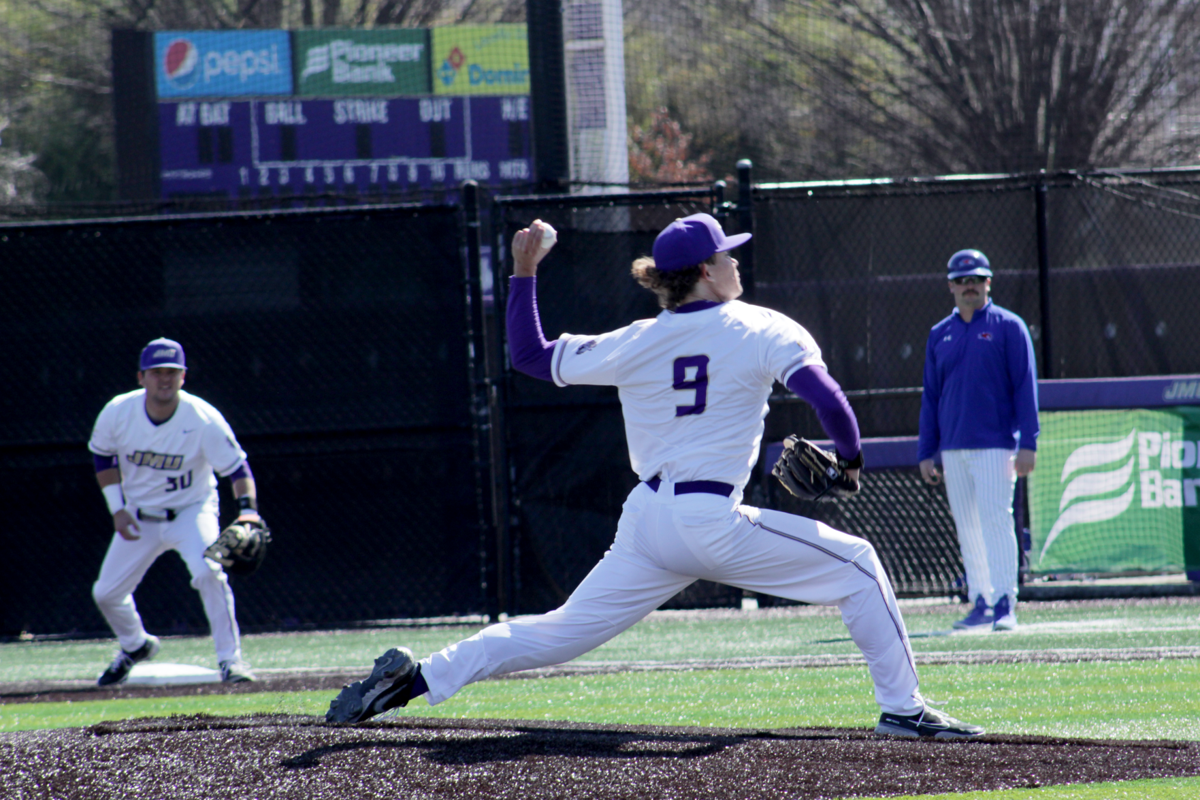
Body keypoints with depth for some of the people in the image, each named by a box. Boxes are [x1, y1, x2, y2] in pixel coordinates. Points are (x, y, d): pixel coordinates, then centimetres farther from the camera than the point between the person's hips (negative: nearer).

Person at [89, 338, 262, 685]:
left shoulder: (204, 420, -24)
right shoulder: (118, 413, -15)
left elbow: (237, 467, -19)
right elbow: (103, 457, 3)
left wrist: (248, 510, -36)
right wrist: (117, 509, -6)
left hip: (191, 511, -3)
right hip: (139, 518, 4)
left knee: (208, 572, -31)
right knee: (106, 592, 5)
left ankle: (229, 658, -20)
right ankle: (136, 645, 38)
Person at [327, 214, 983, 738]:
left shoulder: (634, 344, 9)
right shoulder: (762, 331, -2)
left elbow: (530, 356, 14)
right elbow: (825, 397, -12)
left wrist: (523, 276, 21)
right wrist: (850, 457, 6)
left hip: (645, 523, 5)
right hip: (714, 523, -5)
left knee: (561, 632, 11)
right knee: (856, 564, 7)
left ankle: (417, 678, 1)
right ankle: (901, 707, 2)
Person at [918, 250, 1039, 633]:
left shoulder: (1008, 327, 1)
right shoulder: (940, 335, 13)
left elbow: (1025, 387, -3)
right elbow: (930, 397, 16)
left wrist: (1027, 443, -11)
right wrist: (925, 453, 11)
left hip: (995, 444, -5)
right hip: (953, 449, 5)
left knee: (996, 520, -12)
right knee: (966, 527, 6)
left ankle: (1004, 605, -13)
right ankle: (981, 603, 12)